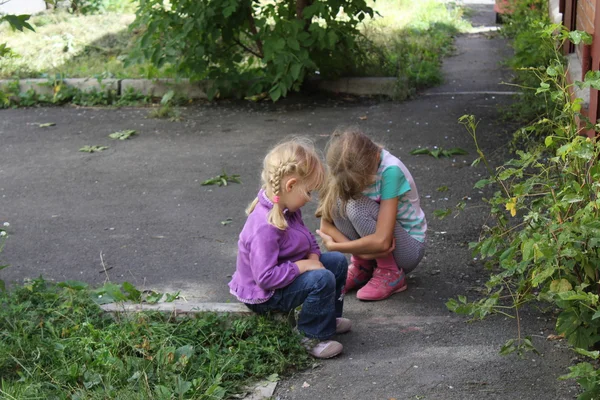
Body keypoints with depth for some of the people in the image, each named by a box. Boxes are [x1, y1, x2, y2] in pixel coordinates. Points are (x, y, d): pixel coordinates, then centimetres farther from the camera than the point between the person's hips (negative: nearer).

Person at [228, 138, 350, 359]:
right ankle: (313, 337, -10)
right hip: (264, 296, -10)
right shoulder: (265, 227, -35)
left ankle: (329, 318, 24)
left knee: (338, 261, 9)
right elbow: (266, 277, -36)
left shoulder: (287, 209, -3)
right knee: (322, 279, -28)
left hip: (284, 274, 10)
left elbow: (306, 238, 13)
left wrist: (314, 257, -8)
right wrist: (302, 266, -27)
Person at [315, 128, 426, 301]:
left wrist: (333, 246, -22)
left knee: (356, 207, -30)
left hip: (410, 247, -5)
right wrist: (362, 252, -25)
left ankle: (390, 274, -11)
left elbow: (382, 241, -32)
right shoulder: (348, 170, -15)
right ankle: (362, 267, -3)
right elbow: (326, 223, -13)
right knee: (338, 202, -23)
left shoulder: (391, 171, -29)